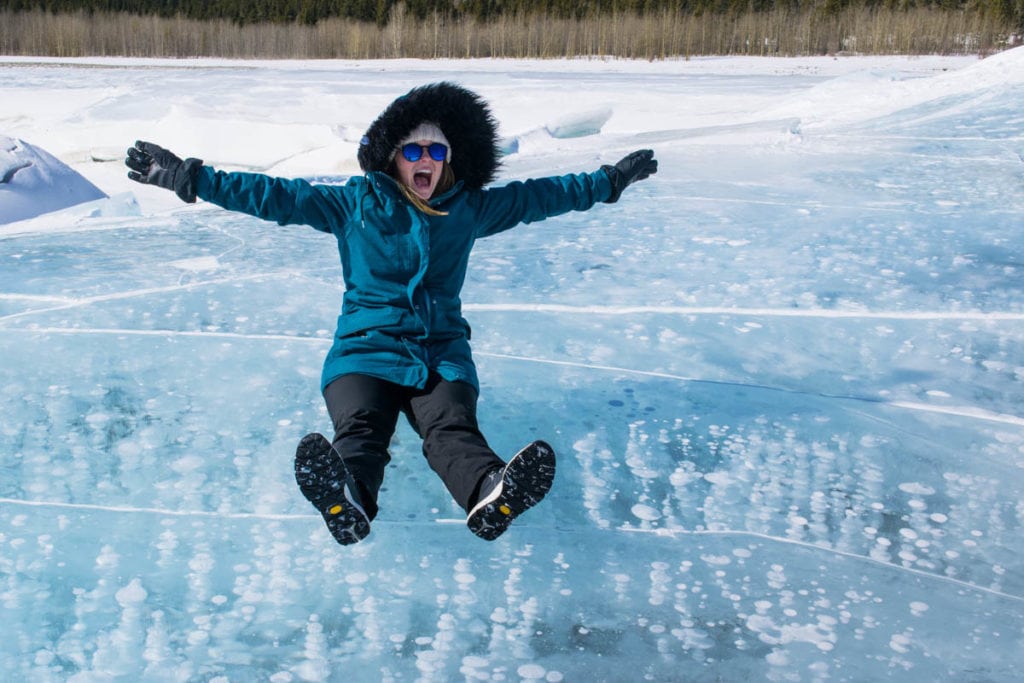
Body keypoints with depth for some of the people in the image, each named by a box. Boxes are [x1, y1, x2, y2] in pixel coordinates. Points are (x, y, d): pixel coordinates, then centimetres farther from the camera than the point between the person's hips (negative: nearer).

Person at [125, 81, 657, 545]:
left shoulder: (469, 209, 14)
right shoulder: (354, 204, 8)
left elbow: (537, 196, 22)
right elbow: (275, 196, 5)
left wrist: (611, 180, 26)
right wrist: (187, 177, 0)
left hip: (442, 351, 1)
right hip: (365, 348, -1)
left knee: (452, 428, -31)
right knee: (358, 428, -33)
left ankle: (491, 494, -63)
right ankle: (348, 501, -65)